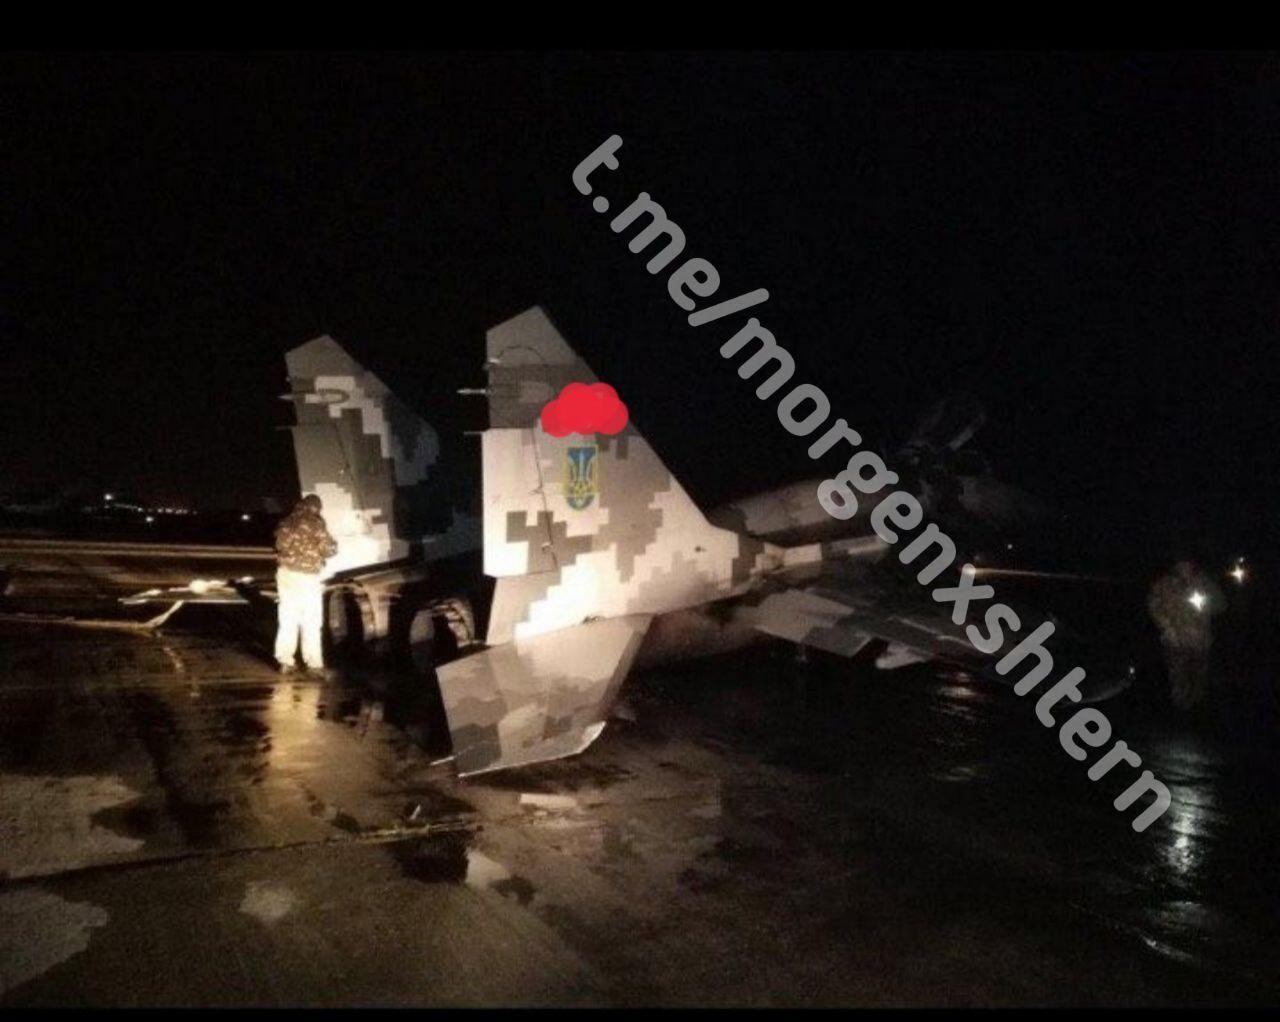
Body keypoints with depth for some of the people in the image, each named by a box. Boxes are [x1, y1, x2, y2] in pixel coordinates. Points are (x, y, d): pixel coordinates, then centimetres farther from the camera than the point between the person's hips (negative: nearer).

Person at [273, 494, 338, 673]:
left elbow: (280, 544, 13)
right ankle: (314, 662, 9)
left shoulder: (287, 520, 6)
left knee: (288, 620, 11)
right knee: (311, 622, 5)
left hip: (286, 573, 5)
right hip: (307, 576, -4)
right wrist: (334, 546, 13)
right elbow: (327, 549, -9)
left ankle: (285, 660, 10)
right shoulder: (316, 522, -9)